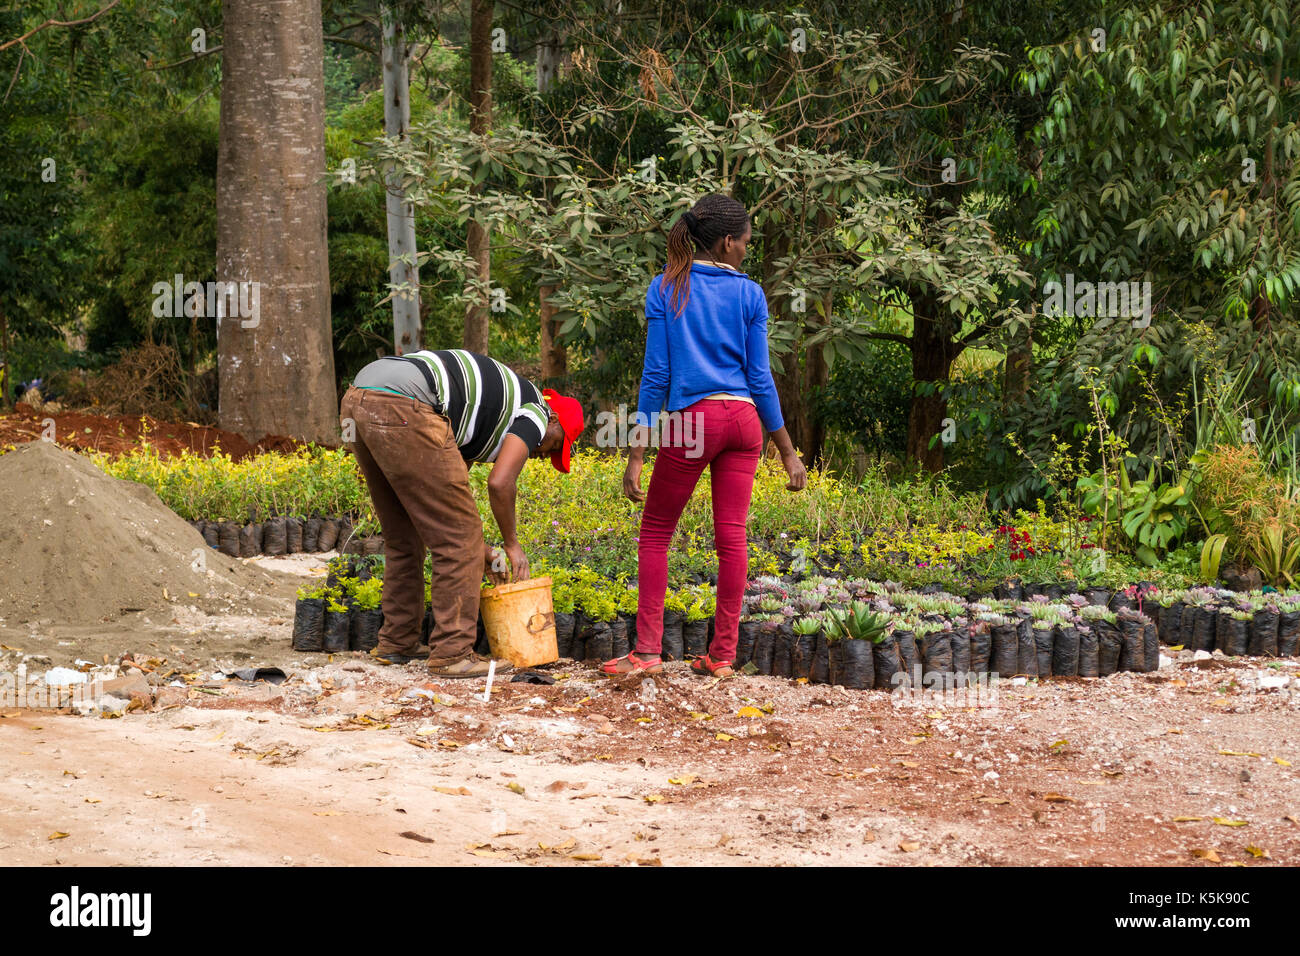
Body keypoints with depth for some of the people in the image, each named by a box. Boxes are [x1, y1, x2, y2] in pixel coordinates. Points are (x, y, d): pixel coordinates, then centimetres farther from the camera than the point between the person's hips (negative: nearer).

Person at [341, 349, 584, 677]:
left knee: (402, 536, 23)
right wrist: (512, 545, 12)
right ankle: (452, 653, 4)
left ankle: (397, 643, 31)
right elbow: (500, 483, -2)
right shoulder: (535, 410, 10)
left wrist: (480, 550, 33)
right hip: (401, 408, -10)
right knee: (459, 539, 1)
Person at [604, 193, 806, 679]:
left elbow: (656, 374, -2)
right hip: (743, 420, 2)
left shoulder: (666, 288, 2)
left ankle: (648, 650, 3)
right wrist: (788, 452, 11)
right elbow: (760, 378, 5)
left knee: (656, 532, 9)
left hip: (693, 419, -2)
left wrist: (636, 454, -1)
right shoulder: (749, 293, 6)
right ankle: (722, 654, 7)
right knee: (732, 535, 4)